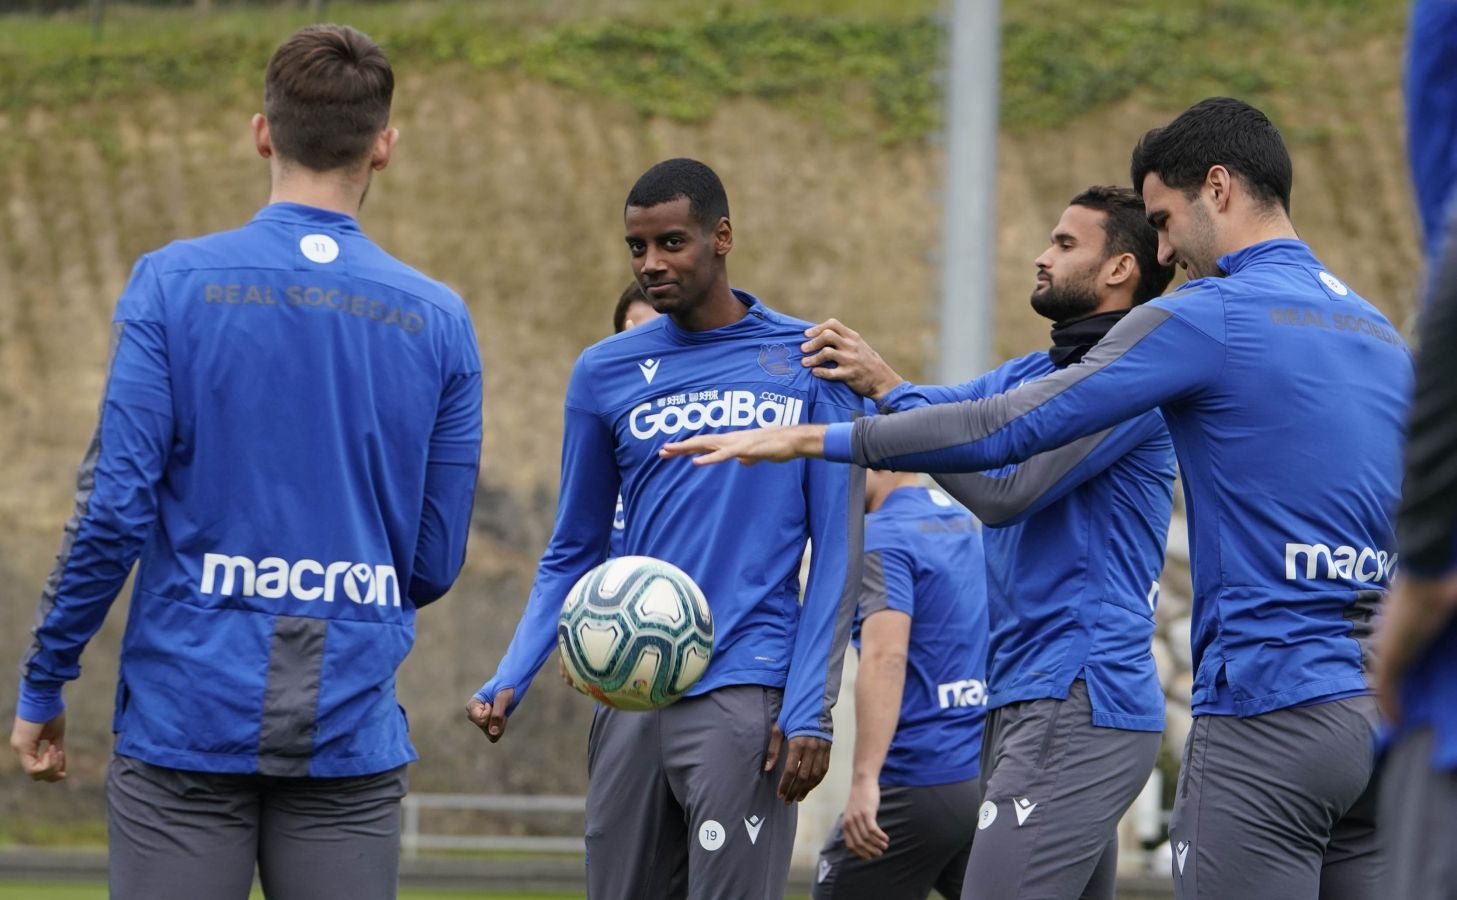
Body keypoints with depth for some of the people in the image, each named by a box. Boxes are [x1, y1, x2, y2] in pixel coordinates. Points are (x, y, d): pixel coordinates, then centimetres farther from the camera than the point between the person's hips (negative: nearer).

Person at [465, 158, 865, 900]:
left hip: (743, 695, -4)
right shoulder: (605, 373, 10)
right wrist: (510, 681, 0)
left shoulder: (809, 363, 2)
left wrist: (810, 708, -9)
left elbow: (837, 552, 1)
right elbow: (572, 555, 15)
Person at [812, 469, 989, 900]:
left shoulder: (882, 536, -10)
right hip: (987, 783, 7)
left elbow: (886, 657, -24)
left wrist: (864, 779, -30)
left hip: (915, 786, -7)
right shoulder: (967, 524, 15)